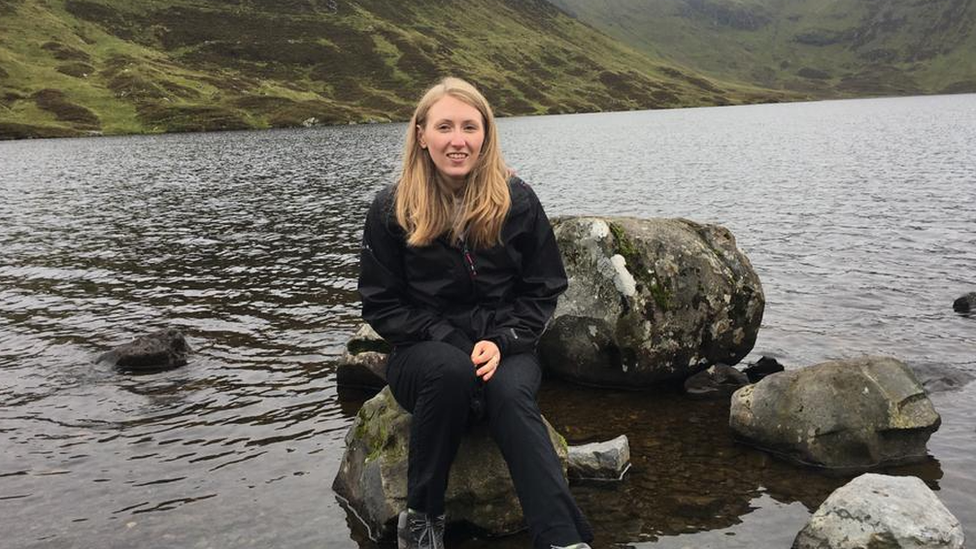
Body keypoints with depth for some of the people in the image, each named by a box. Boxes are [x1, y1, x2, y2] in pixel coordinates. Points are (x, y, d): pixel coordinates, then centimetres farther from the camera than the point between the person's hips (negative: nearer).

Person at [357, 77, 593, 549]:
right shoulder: (391, 209, -3)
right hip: (424, 352, 0)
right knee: (451, 372, -36)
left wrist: (502, 341, -14)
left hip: (505, 347, 1)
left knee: (509, 392, -34)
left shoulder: (517, 201, 0)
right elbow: (382, 305, -1)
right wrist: (450, 342, -14)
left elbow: (542, 290, 3)